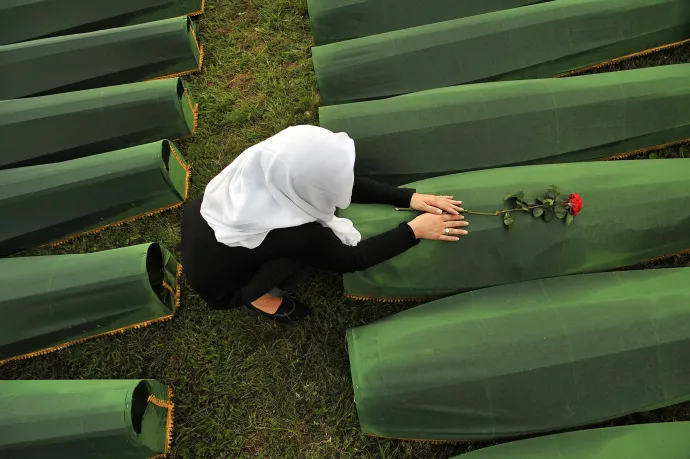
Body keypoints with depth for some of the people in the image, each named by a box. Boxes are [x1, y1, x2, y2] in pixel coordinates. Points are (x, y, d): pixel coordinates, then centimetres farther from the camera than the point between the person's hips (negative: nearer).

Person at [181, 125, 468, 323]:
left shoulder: (270, 161, -21)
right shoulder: (291, 232, -37)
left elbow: (347, 185, -9)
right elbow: (352, 259, -19)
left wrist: (410, 198, -10)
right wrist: (415, 230, -16)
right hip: (215, 284, -6)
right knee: (316, 245, -19)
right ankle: (254, 296, 4)